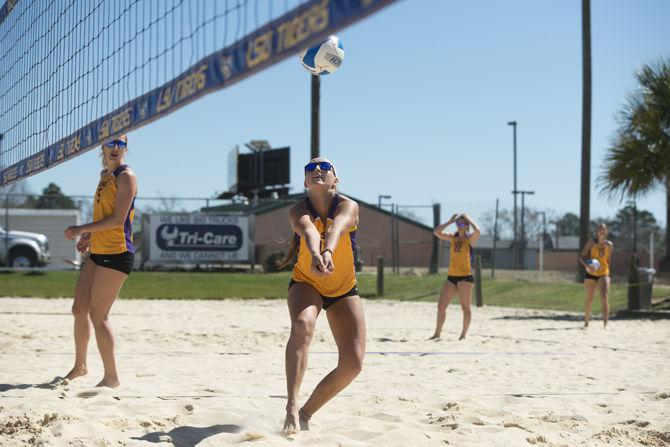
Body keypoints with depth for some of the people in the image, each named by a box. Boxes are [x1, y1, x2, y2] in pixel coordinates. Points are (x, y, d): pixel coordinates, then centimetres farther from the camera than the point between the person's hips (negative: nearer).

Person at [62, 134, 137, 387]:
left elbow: (118, 219, -18)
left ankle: (111, 377, 2)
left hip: (116, 253, -9)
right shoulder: (106, 176, 17)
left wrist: (82, 229, -14)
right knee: (79, 309, 14)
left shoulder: (125, 176, -10)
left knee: (98, 315, -7)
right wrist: (90, 235, 13)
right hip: (97, 252, 9)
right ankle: (80, 365, 31)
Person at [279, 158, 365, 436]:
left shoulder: (348, 206, -18)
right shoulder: (298, 211, -18)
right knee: (302, 326, -36)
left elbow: (335, 228, -42)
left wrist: (328, 252, -64)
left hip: (344, 290, 2)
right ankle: (291, 409, -40)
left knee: (353, 362, -9)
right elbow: (308, 231, -43)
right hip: (305, 284, -2)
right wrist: (315, 256, -66)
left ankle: (306, 413, 11)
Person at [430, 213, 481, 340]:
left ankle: (463, 334, 7)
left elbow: (477, 231, -24)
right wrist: (450, 221, 4)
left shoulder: (470, 239, -1)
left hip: (465, 276, -5)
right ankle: (437, 333, 13)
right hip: (451, 277, 5)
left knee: (465, 307, 0)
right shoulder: (452, 238, 12)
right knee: (441, 306, 4)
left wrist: (469, 219, -9)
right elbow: (436, 232, 2)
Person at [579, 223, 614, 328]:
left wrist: (607, 269, 11)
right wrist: (587, 265, -23)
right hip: (591, 273, -1)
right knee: (589, 300, 8)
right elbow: (581, 257, -6)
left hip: (604, 273, 1)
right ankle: (586, 322, 28)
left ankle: (605, 324, -20)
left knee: (605, 298, -16)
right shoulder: (591, 243, -5)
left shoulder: (609, 245, 1)